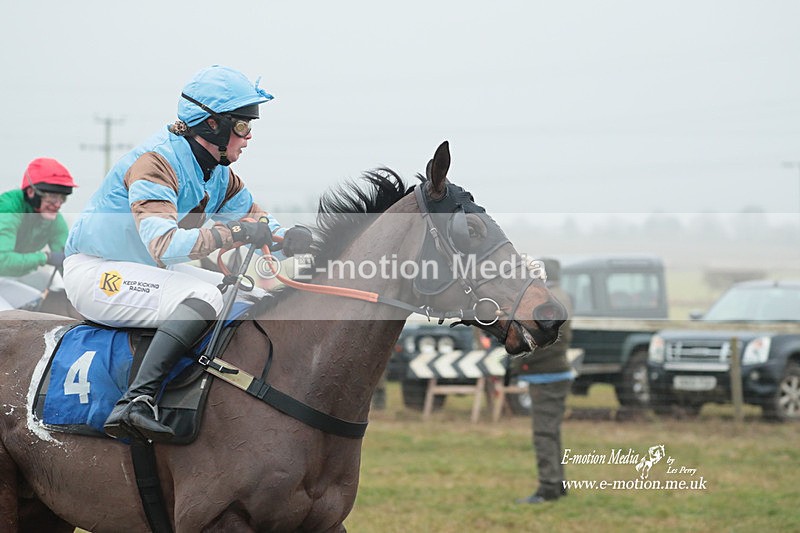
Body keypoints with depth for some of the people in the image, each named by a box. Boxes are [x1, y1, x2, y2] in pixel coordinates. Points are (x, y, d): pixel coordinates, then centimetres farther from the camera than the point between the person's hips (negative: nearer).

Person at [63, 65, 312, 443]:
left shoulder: (218, 173, 6)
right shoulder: (156, 162, -24)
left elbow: (256, 218, 11)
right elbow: (164, 244, -36)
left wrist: (288, 237, -12)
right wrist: (236, 232, -34)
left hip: (147, 270, 10)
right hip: (95, 272, -10)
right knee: (204, 296, -32)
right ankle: (135, 403, -42)